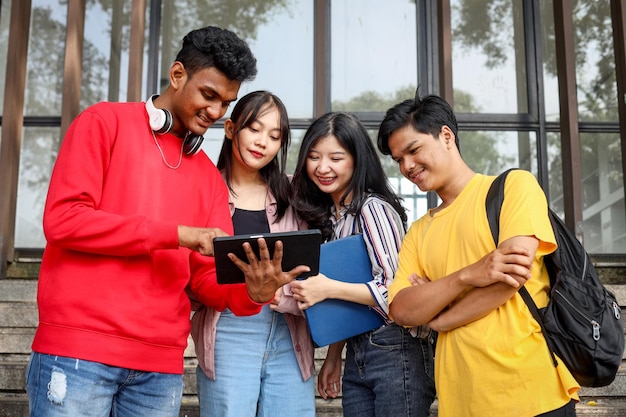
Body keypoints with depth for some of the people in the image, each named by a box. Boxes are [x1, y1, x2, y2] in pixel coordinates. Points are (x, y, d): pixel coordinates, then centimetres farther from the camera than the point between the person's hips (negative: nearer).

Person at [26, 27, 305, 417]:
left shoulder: (210, 176, 14)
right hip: (78, 349, -4)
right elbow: (62, 218, -9)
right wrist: (175, 233, -13)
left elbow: (208, 278, 10)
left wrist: (251, 292, -14)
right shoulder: (105, 122, 2)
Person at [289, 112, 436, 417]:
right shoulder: (325, 215, 10)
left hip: (396, 353, -7)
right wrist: (333, 357, 12)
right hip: (356, 355, 7)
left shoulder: (372, 208, -14)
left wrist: (329, 289, -24)